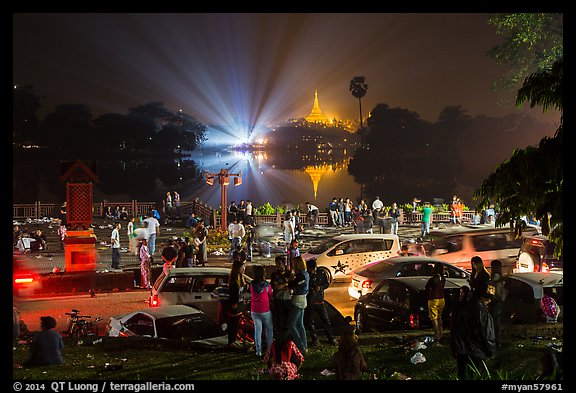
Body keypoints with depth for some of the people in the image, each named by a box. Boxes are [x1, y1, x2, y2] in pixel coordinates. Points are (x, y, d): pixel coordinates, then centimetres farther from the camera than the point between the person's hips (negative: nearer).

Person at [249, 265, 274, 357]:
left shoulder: (252, 285, -7)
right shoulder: (267, 285, -13)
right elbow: (271, 297, 0)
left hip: (254, 311, 2)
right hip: (265, 311, -2)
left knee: (257, 330, 9)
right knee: (269, 329, 14)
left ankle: (258, 351, 9)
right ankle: (269, 349, 16)